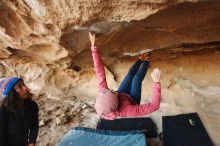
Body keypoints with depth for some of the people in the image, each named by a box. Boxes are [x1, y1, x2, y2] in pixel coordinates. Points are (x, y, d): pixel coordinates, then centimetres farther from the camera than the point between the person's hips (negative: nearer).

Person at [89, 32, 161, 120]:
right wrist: (156, 82, -53)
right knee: (137, 77, 5)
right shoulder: (125, 111, -51)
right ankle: (146, 61, 37)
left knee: (131, 73, 10)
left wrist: (93, 47, -35)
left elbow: (99, 72, -37)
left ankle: (141, 59, 42)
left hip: (121, 96, 3)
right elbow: (154, 106, -49)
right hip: (132, 101, -2)